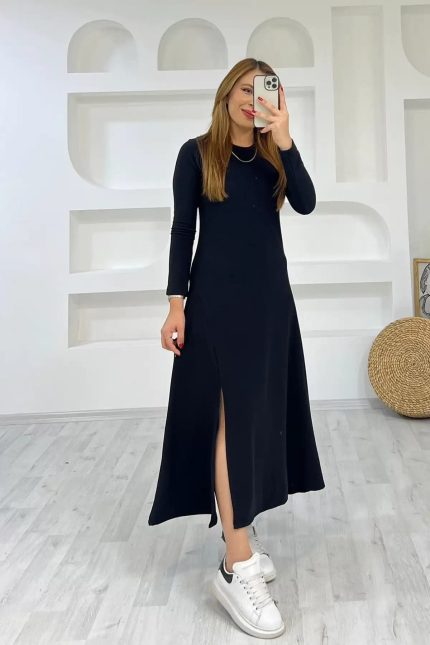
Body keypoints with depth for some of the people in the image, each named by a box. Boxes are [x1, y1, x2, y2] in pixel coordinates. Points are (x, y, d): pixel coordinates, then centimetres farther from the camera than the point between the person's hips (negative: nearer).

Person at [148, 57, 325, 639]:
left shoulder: (275, 156, 12)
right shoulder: (197, 153, 2)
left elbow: (306, 203, -5)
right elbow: (182, 229, -2)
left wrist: (284, 138, -13)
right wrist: (176, 302, -9)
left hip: (269, 296, 5)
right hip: (217, 297, -4)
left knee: (260, 410, 5)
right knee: (232, 415, -12)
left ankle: (240, 530, 19)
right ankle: (237, 567, -11)